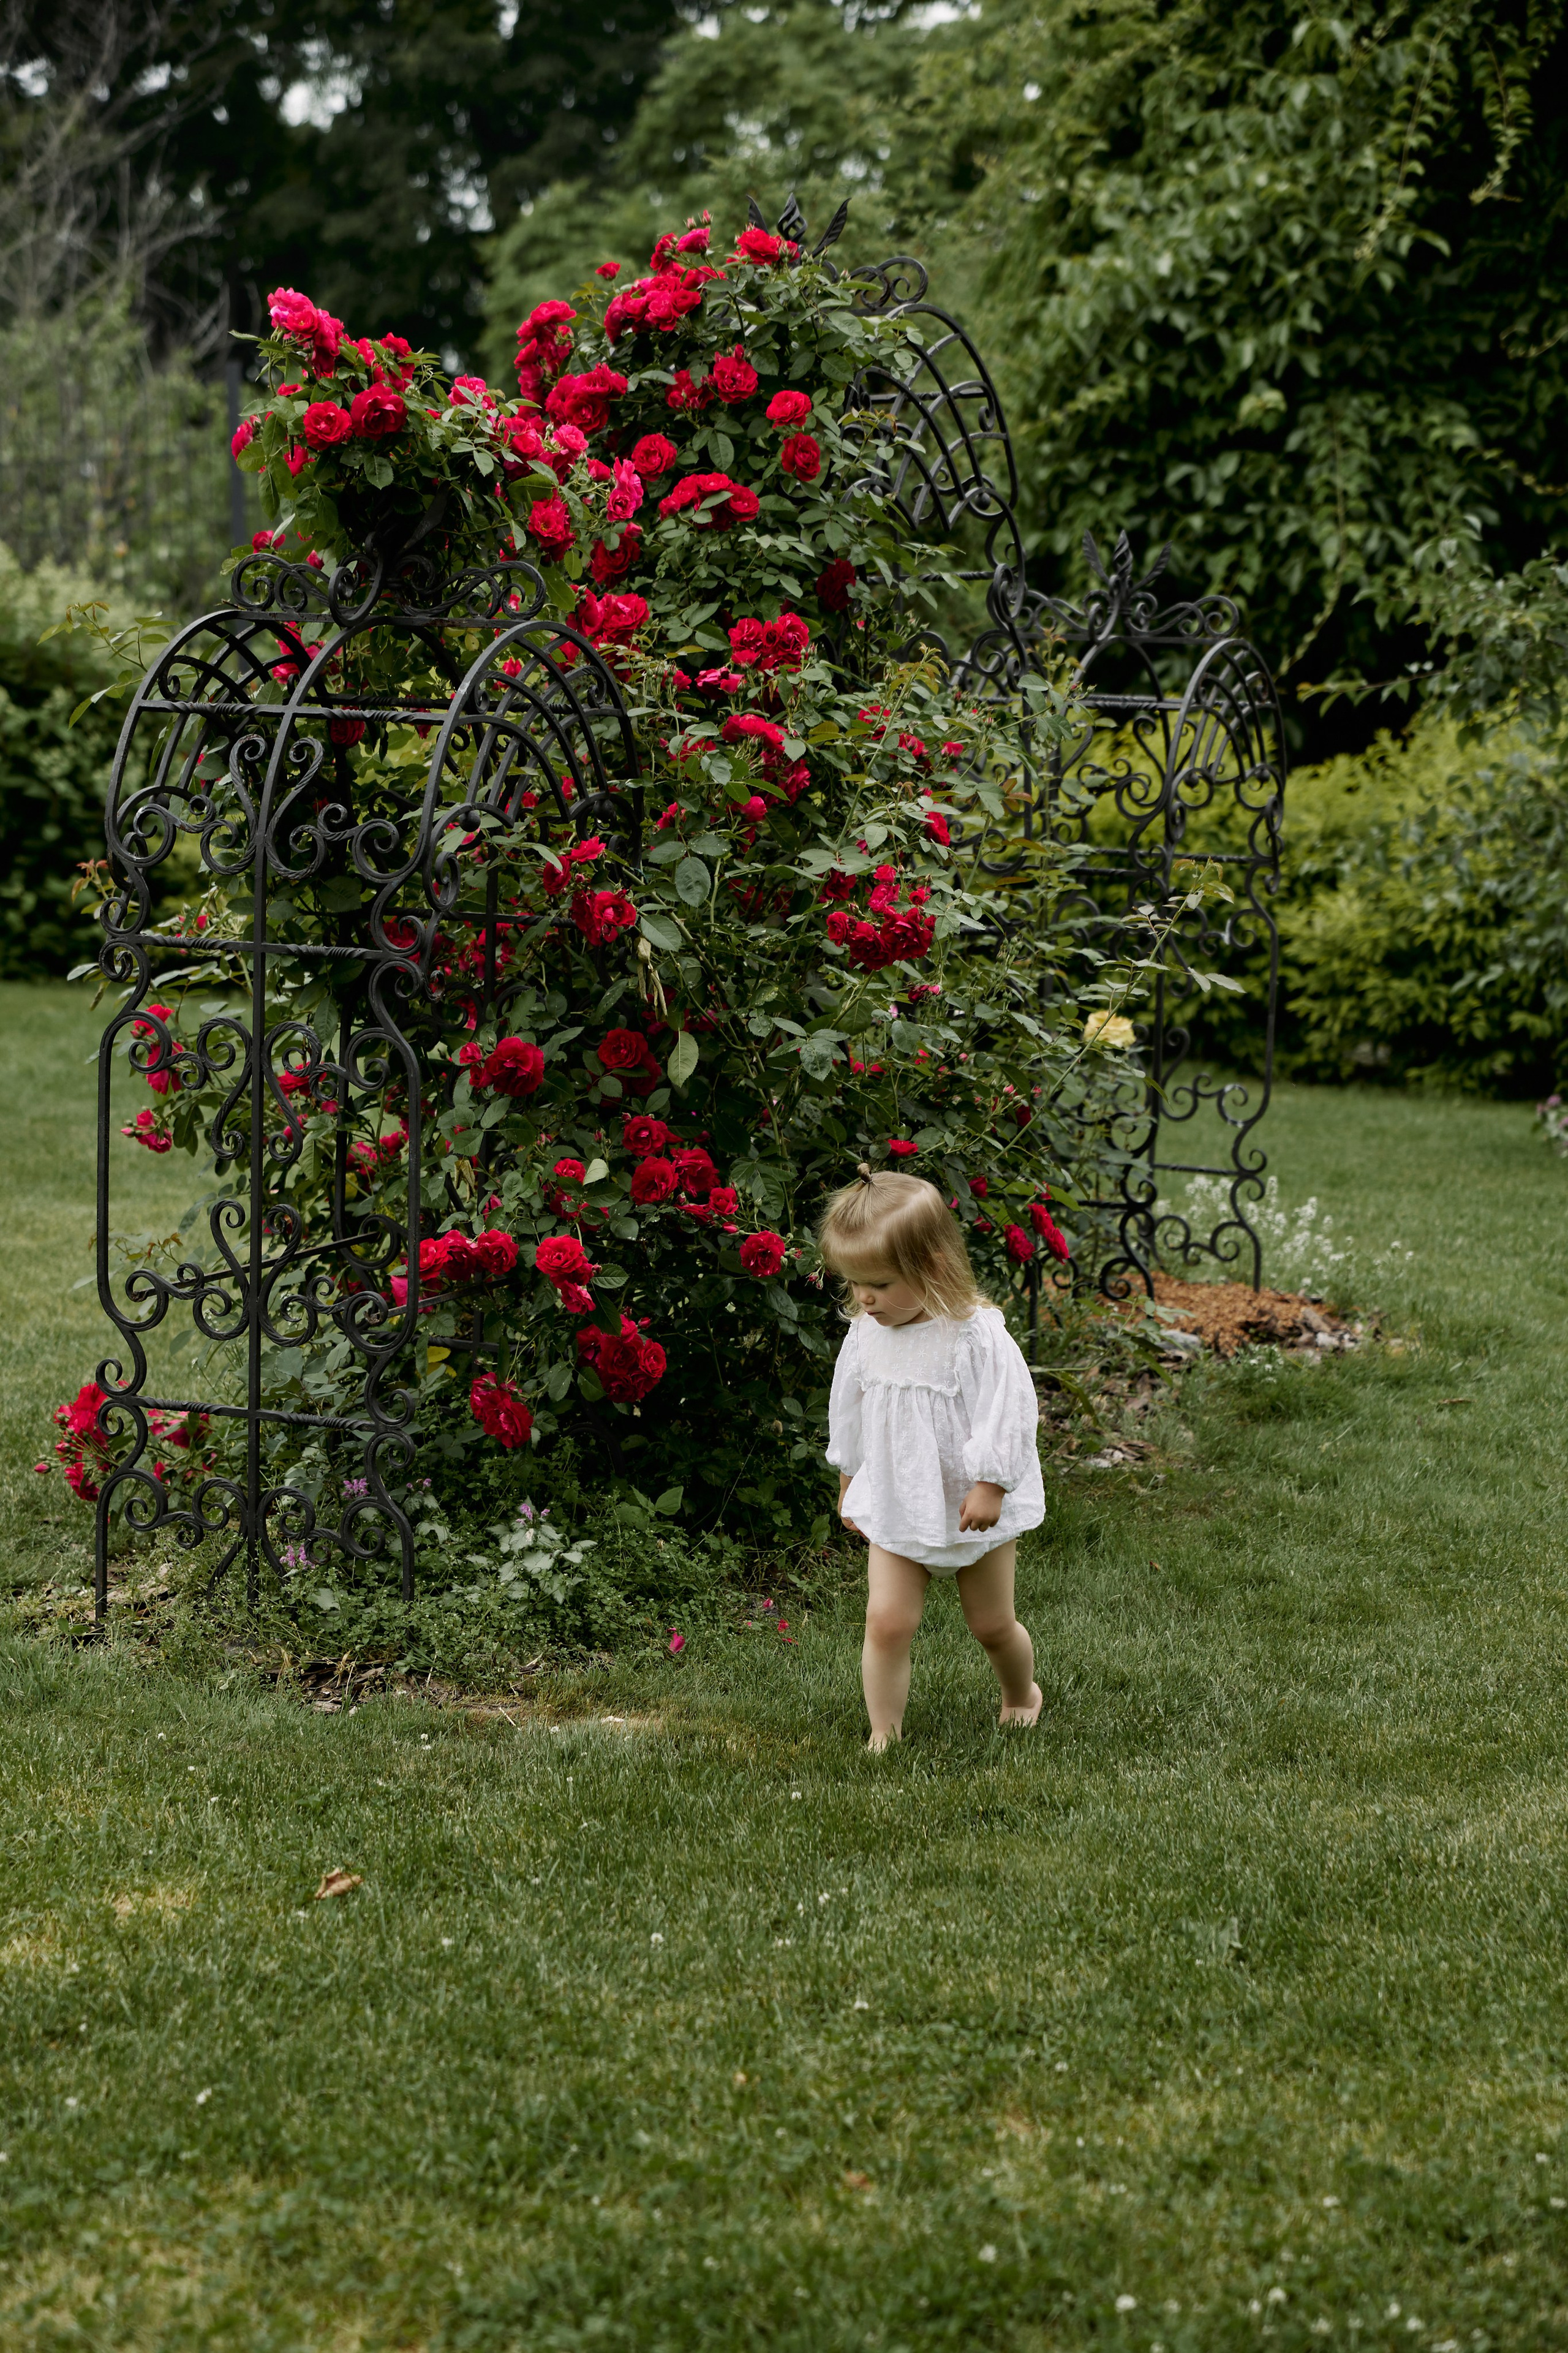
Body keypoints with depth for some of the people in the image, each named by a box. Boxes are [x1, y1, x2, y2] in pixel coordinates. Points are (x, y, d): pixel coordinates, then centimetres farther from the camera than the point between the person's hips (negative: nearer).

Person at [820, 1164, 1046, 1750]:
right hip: (895, 1506, 4)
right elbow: (849, 1415, 11)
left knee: (992, 1625, 13)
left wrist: (990, 1487, -20)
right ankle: (884, 1733, 1)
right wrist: (849, 1484, 18)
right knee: (887, 1621, -8)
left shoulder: (976, 1336, -21)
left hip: (974, 1507, -3)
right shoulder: (865, 1336, -3)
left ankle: (1021, 1693, 42)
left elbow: (1005, 1415, -18)